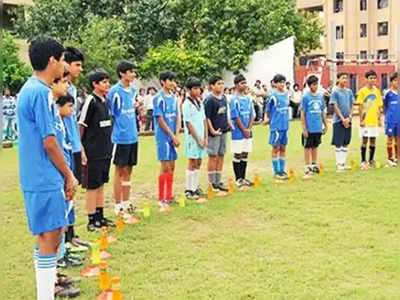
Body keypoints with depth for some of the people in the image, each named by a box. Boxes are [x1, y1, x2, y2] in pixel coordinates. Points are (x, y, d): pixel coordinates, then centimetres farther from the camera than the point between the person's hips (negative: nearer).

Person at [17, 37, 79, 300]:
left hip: (41, 178, 10)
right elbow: (49, 143, -19)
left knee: (49, 234, 18)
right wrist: (69, 176, -8)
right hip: (45, 179, -10)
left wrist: (65, 175, 19)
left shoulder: (32, 89, 13)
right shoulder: (41, 92, -17)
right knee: (49, 236, -4)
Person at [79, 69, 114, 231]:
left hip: (105, 151, 8)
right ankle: (92, 221, 9)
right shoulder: (91, 101, -14)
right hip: (93, 152, -8)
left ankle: (100, 217, 25)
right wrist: (80, 149, -15)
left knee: (101, 184, 15)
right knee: (92, 186, 1)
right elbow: (81, 125, -14)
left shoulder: (105, 100, 9)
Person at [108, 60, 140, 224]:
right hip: (120, 137, -7)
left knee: (128, 170, 13)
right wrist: (116, 132, -10)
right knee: (120, 170, 1)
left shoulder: (133, 90, 9)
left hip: (132, 136, 7)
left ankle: (126, 203, 23)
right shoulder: (115, 91, -13)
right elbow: (109, 114, -11)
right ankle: (118, 206, 11)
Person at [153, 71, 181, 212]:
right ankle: (161, 199, 3)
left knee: (172, 167, 11)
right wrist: (172, 136, -11)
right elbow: (160, 120, -12)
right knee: (165, 167, -6)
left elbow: (178, 117, 8)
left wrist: (177, 136, -3)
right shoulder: (159, 98, -10)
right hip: (163, 137, -7)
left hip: (173, 137, 7)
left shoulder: (174, 97, 10)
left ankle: (169, 196, 20)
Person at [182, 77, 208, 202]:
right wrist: (198, 139, -13)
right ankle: (189, 190, 5)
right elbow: (188, 123, -14)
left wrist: (205, 137, 5)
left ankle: (195, 187, 20)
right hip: (192, 138, -7)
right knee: (192, 163, -3)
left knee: (198, 163, 11)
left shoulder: (200, 102, 12)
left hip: (201, 137, 7)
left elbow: (204, 120, 13)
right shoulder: (186, 104, -11)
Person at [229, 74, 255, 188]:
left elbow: (252, 115, 10)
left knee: (245, 155, 11)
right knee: (237, 155, 0)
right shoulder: (234, 99, -9)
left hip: (248, 132, 6)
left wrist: (249, 128, -3)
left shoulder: (248, 98, 10)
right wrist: (244, 130, -12)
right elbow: (235, 117, -13)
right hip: (238, 132, -6)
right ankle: (238, 179, 7)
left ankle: (243, 178, 19)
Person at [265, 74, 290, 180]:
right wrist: (267, 118, 6)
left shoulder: (286, 94, 7)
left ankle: (282, 170, 18)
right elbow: (267, 109, -2)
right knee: (276, 148, 1)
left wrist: (286, 119, 16)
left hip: (285, 125, 6)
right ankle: (276, 172, 9)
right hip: (276, 125, -6)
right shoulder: (273, 95, -10)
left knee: (283, 148, 10)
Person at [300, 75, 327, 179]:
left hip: (318, 128, 5)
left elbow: (323, 111, 14)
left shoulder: (320, 96, 7)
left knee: (315, 146, 14)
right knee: (308, 147, 3)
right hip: (309, 128, -5)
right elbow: (302, 113, -7)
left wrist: (325, 125, 14)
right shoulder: (305, 97, -6)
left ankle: (314, 165, 25)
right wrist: (304, 128, -10)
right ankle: (308, 168, 9)